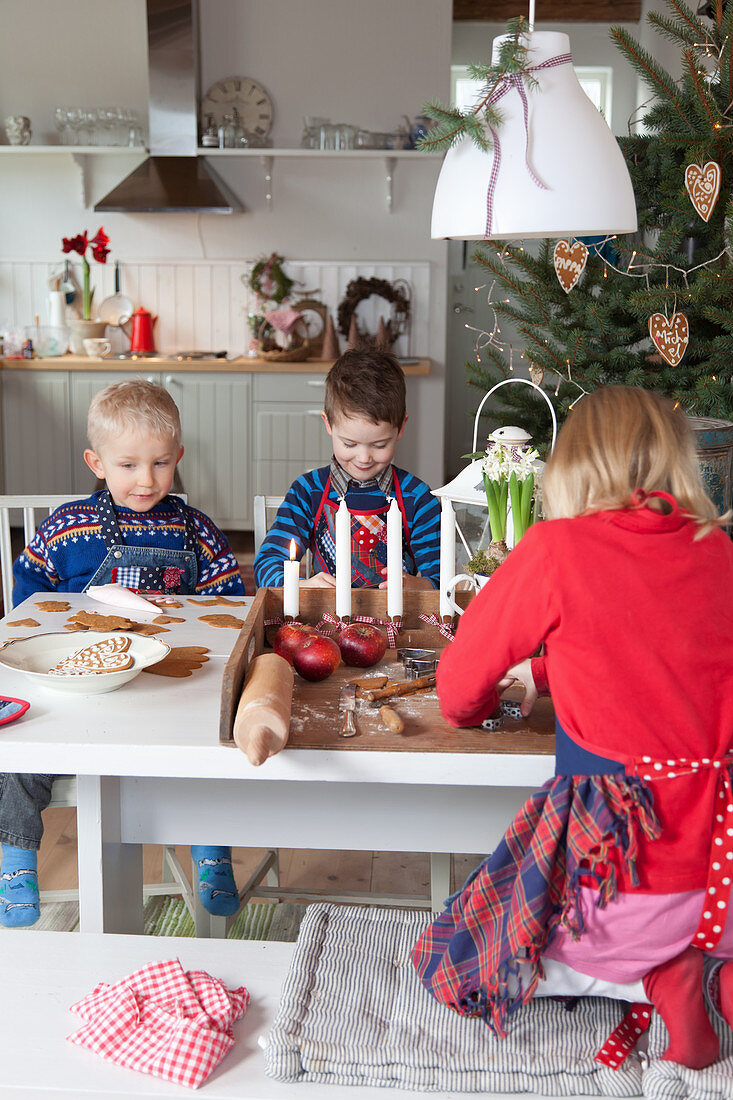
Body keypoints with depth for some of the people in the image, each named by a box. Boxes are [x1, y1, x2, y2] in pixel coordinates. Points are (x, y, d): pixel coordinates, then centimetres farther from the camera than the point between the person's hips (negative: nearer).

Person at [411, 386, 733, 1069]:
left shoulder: (557, 547, -12)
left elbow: (458, 688, 0)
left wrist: (472, 707, 22)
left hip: (621, 872, -6)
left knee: (481, 952, 21)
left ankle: (655, 978, 2)